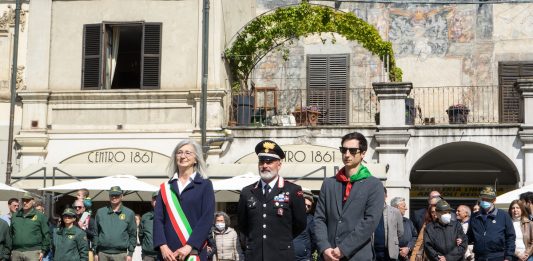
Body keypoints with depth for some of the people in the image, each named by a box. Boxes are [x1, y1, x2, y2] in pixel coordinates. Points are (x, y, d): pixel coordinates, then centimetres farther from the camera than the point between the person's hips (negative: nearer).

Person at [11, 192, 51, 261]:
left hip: (33, 252, -4)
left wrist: (43, 251, -3)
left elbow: (46, 235, 2)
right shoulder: (15, 216, 16)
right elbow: (11, 234, 20)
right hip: (16, 253, 4)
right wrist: (10, 251, 14)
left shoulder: (40, 216, 3)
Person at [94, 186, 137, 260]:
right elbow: (95, 233, 13)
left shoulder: (129, 213, 7)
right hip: (103, 254, 2)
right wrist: (96, 252, 7)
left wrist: (130, 254, 0)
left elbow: (133, 235, 6)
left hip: (120, 254, -2)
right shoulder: (100, 212, 12)